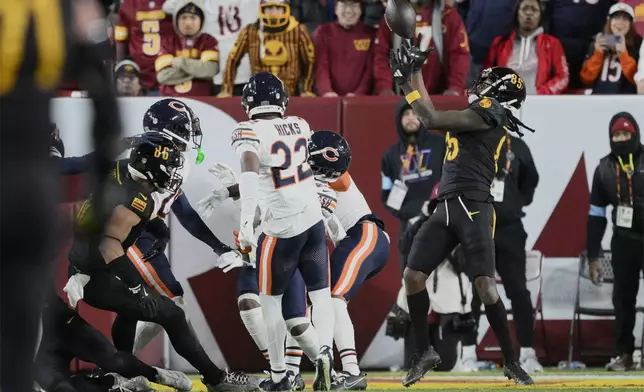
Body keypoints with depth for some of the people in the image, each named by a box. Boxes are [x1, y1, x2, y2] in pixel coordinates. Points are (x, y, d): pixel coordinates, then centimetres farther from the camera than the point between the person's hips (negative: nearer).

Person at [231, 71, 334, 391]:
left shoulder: (250, 132, -14)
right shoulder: (299, 125, 4)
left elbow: (250, 174, -31)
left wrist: (245, 221, -39)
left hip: (282, 229, -4)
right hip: (314, 221, 4)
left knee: (270, 300, 12)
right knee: (321, 295, 8)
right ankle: (324, 351, -18)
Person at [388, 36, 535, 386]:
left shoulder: (489, 112, -5)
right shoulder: (473, 116, 22)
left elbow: (431, 120, -9)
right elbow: (432, 118, 30)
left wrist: (409, 81, 1)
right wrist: (413, 77, 28)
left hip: (473, 209, -9)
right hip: (446, 208, 9)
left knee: (485, 284, -15)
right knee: (413, 276, 0)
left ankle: (511, 362, -8)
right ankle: (424, 353, 12)